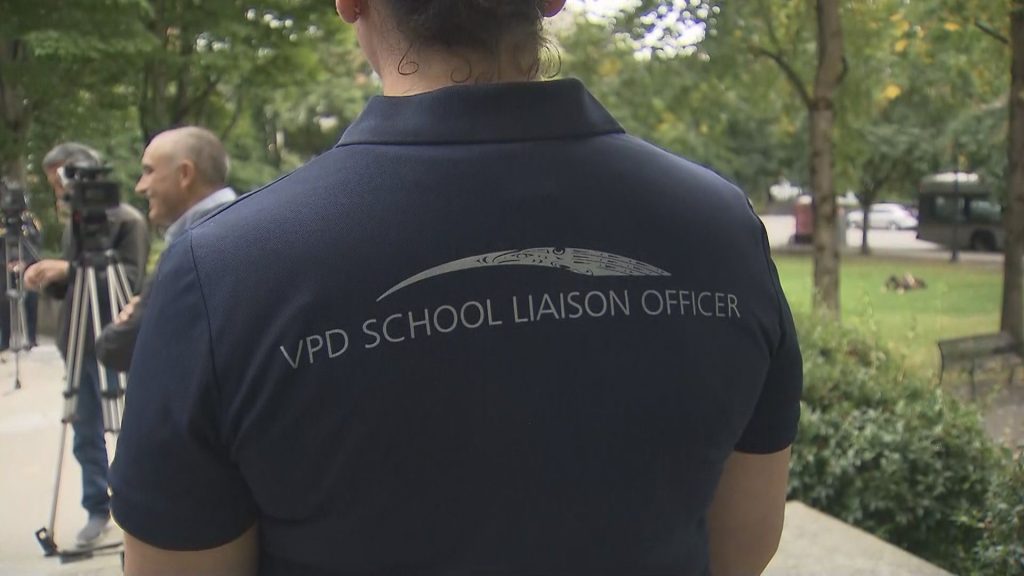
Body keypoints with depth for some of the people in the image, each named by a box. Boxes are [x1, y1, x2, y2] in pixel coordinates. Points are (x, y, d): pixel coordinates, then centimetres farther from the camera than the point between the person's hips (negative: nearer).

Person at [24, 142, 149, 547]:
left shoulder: (128, 221, -10)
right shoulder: (74, 222, 12)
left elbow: (130, 282, -19)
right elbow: (68, 289, 16)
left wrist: (69, 270, -26)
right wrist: (48, 279, -6)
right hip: (79, 343, 7)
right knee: (86, 434, 12)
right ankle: (97, 509, 25)